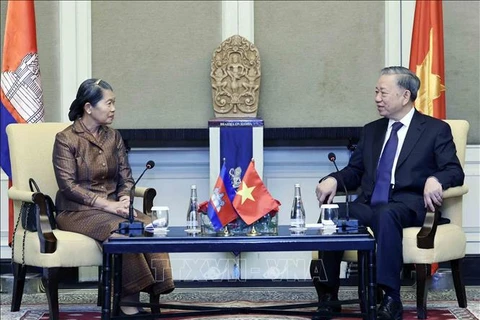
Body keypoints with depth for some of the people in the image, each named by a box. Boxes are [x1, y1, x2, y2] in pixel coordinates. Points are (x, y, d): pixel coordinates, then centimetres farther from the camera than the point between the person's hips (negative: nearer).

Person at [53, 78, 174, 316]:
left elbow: (126, 178, 11)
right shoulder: (66, 139, -5)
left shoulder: (113, 137, 12)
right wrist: (108, 205, -21)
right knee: (119, 229, -34)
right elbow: (68, 186, -14)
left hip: (112, 207, 5)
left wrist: (124, 200, -13)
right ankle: (129, 303, -29)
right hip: (76, 211, -5)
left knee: (149, 225, -25)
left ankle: (154, 289, -28)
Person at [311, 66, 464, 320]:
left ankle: (391, 299, -40)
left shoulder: (436, 130, 8)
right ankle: (328, 296, -23)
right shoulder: (371, 130, 24)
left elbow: (455, 172, 0)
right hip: (368, 205, 4)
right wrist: (333, 179, -2)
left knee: (386, 215, -40)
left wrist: (435, 179, -24)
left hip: (406, 206, -4)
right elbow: (355, 171, 21)